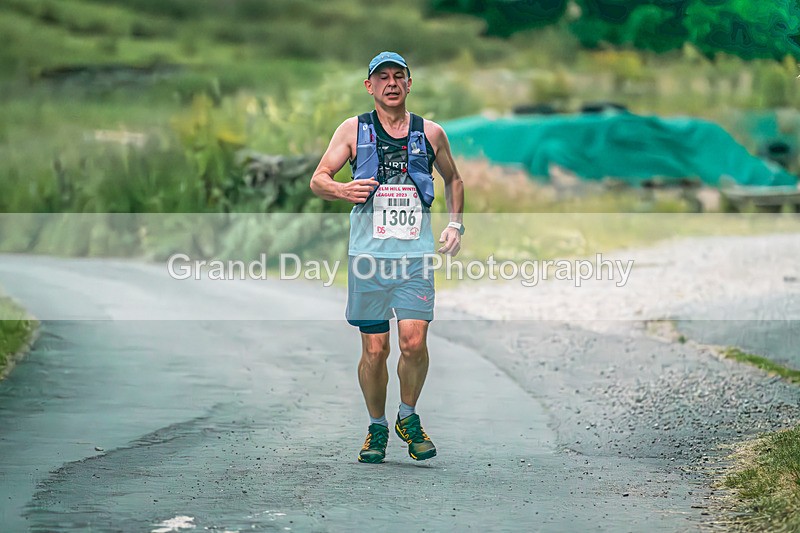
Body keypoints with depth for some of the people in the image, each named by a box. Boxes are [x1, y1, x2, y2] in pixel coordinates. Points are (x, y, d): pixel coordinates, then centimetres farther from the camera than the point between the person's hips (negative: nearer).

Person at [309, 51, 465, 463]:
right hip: (368, 254, 0)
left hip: (416, 256, 0)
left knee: (414, 341, -13)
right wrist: (341, 190, -18)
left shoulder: (430, 133, 10)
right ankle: (377, 427, 20)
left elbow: (453, 179, 26)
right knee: (374, 349, 1)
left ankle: (408, 417, 10)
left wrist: (455, 223, 12)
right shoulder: (354, 129, 5)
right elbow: (318, 179, 4)